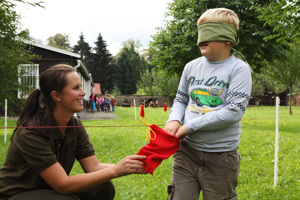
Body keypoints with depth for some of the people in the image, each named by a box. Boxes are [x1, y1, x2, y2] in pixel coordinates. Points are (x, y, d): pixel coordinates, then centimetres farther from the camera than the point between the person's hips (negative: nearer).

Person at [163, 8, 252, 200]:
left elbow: (235, 111, -16)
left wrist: (190, 126, -15)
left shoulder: (239, 69, -8)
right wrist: (174, 120, -5)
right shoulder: (192, 67, 7)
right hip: (187, 151, 4)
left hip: (221, 156, -4)